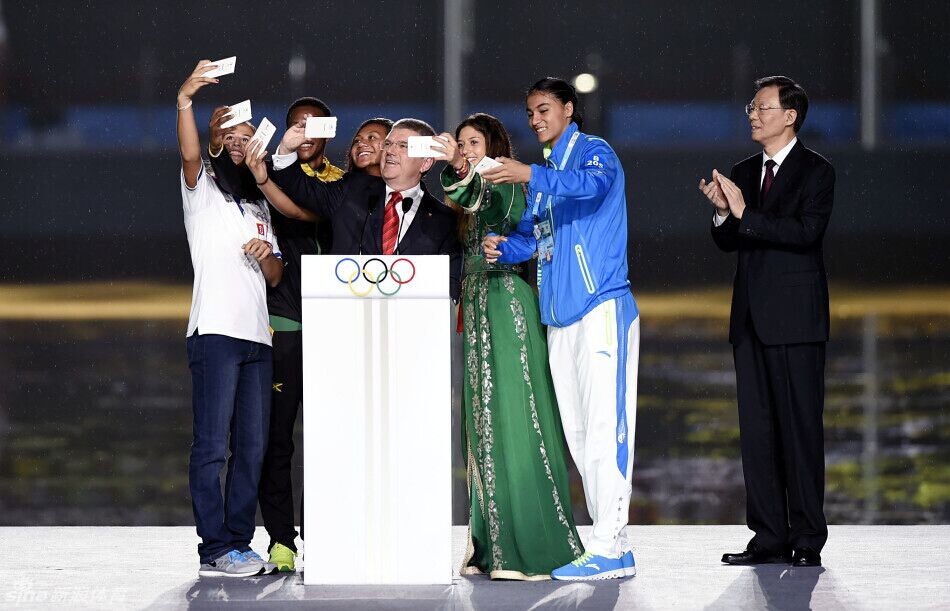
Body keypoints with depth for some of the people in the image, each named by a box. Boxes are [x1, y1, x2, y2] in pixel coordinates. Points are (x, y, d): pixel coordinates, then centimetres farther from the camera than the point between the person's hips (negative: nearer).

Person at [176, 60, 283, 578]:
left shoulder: (259, 209, 23)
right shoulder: (203, 190, 7)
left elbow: (275, 278, 20)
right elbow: (189, 154, -16)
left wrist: (267, 256, -2)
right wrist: (184, 100, -30)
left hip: (256, 335, 7)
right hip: (215, 330, -6)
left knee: (252, 446, 5)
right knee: (212, 444, -9)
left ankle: (239, 543, 10)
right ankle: (215, 550, -11)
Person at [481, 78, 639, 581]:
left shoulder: (594, 152, -2)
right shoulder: (546, 171, 22)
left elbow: (593, 182, -25)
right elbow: (533, 234, 20)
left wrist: (530, 176, -39)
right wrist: (504, 247, -2)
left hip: (600, 306, -9)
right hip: (559, 312, 9)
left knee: (603, 425, -12)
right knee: (577, 432, 6)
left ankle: (609, 548, -14)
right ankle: (609, 544, 10)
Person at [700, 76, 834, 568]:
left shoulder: (815, 172, -4)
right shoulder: (742, 173, 15)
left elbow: (805, 231, -19)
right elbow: (727, 242, 14)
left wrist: (744, 213, -22)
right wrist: (723, 212, -6)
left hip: (795, 320, -7)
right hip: (751, 318, 7)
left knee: (800, 425, -5)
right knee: (756, 427, 6)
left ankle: (807, 540, -1)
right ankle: (769, 537, 11)